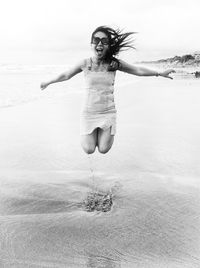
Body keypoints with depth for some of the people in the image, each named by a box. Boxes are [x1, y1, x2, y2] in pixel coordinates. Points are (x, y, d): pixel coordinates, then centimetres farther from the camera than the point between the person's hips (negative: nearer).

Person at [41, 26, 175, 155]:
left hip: (108, 112, 0)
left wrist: (161, 73, 5)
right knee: (89, 150, -1)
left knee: (103, 149, -1)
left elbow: (139, 70, 3)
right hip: (89, 112, 0)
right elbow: (66, 75, 10)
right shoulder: (85, 63, -6)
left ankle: (103, 134, 34)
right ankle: (93, 134, 34)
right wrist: (48, 82, 20)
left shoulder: (114, 63, -6)